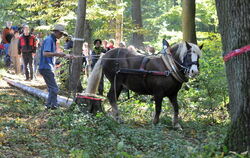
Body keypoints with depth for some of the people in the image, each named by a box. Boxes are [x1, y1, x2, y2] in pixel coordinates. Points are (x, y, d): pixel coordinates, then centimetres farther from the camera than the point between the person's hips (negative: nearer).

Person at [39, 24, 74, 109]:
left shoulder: (53, 40, 17)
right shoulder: (49, 40, -14)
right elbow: (45, 53, -26)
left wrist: (67, 56, 24)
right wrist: (58, 54, -25)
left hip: (48, 68, 10)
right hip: (46, 67, -10)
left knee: (51, 88, 15)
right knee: (54, 88, -10)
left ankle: (49, 105, 21)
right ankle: (53, 106, -6)